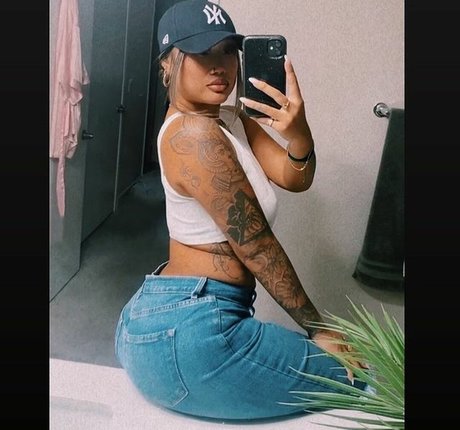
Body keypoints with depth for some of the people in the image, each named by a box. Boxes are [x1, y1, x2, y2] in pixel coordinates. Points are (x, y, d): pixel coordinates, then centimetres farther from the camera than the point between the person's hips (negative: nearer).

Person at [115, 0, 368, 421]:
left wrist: (298, 133, -25)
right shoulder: (194, 134, -18)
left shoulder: (233, 120, 10)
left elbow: (295, 179, -3)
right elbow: (255, 244, -16)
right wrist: (318, 328, -7)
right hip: (186, 333, -10)